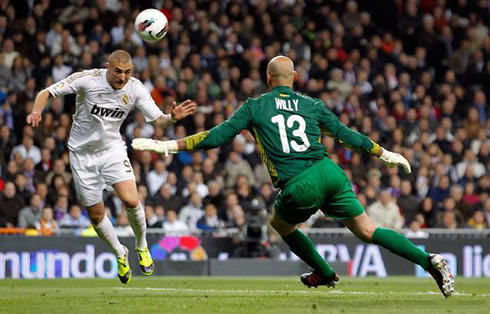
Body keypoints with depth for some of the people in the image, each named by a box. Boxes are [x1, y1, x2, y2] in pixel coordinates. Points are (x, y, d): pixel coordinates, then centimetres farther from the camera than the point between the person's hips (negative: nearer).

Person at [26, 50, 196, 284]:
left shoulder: (135, 88, -12)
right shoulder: (87, 79, -19)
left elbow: (158, 120, -9)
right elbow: (46, 93, -13)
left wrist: (173, 117, -32)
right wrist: (37, 111, -34)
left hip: (113, 150, 1)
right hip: (83, 154, -1)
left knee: (131, 201, -21)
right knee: (96, 214, 3)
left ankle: (142, 247, 6)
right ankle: (120, 254, 30)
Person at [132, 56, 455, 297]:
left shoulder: (255, 107, 9)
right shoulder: (313, 105, 16)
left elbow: (218, 135, 3)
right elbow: (346, 135, 20)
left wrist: (168, 145, 7)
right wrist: (385, 154, 34)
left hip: (300, 188, -3)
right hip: (330, 173, 3)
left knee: (281, 224, 28)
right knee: (368, 230, 7)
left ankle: (324, 273, 33)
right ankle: (429, 261, -7)